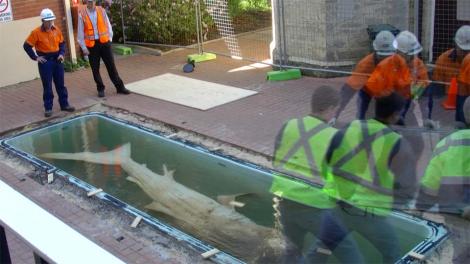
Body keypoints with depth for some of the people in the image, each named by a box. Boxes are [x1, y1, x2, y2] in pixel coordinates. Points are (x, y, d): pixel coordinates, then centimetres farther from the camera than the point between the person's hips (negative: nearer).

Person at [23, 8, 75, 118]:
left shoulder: (56, 30, 2)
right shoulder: (36, 32, -10)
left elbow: (62, 43, 14)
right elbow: (26, 46, -6)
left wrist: (62, 54, -1)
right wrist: (35, 57, -9)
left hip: (57, 60, 4)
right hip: (45, 61, -4)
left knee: (60, 84, 10)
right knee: (47, 86, 1)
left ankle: (64, 104, 21)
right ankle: (48, 108, 9)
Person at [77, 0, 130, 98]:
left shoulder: (101, 11, 1)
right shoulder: (82, 14, -5)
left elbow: (108, 26, 8)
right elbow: (80, 32, -2)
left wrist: (109, 39, 2)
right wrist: (84, 47, -3)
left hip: (104, 42, 1)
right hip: (91, 45, -1)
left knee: (111, 66, 5)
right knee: (95, 68, 7)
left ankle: (120, 87, 12)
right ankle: (100, 89, 20)